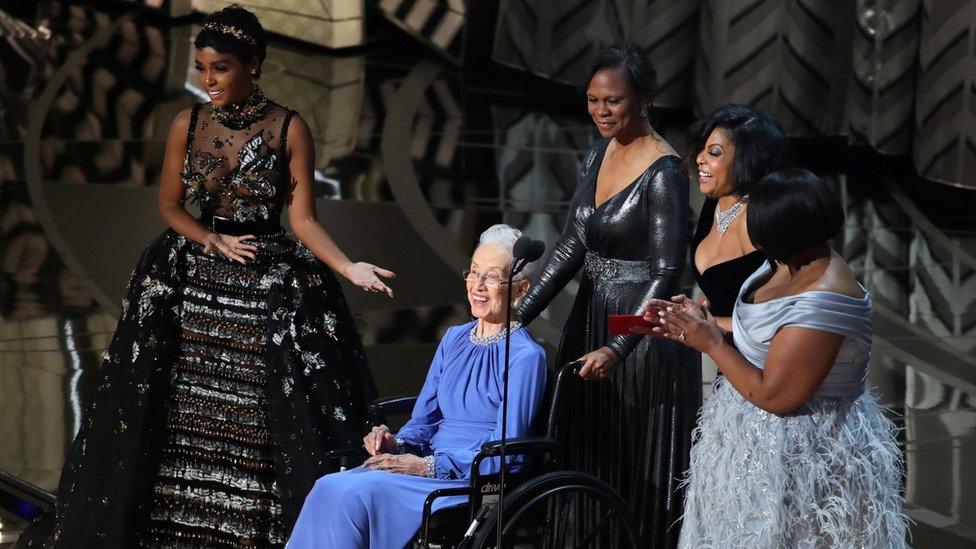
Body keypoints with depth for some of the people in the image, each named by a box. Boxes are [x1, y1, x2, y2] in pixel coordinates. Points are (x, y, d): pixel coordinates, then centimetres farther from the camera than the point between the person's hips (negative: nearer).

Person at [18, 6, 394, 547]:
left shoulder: (289, 129, -5)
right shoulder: (187, 125, 3)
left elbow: (302, 218, -6)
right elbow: (169, 206, 8)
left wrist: (349, 268, -20)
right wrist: (216, 241, -9)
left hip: (271, 286, -2)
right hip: (192, 280, 3)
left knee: (269, 416, -5)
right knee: (177, 412, 3)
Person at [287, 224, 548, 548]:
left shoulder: (526, 357, -9)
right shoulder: (454, 339, 15)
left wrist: (427, 466, -18)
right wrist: (396, 444, -4)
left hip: (474, 482, -7)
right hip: (431, 466, 7)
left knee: (353, 493, -27)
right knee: (328, 488, -19)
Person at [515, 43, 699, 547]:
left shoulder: (662, 172, -16)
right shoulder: (598, 154, 7)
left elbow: (667, 272, -20)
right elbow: (572, 245, 8)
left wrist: (619, 348, -27)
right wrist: (519, 314, 3)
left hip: (642, 332, -8)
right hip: (590, 318, 8)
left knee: (641, 468, 4)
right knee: (590, 460, 15)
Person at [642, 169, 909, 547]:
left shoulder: (821, 301, -30)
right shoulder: (790, 264, -1)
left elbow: (773, 395, -26)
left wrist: (711, 344, -17)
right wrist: (698, 327, -2)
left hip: (796, 456, -9)